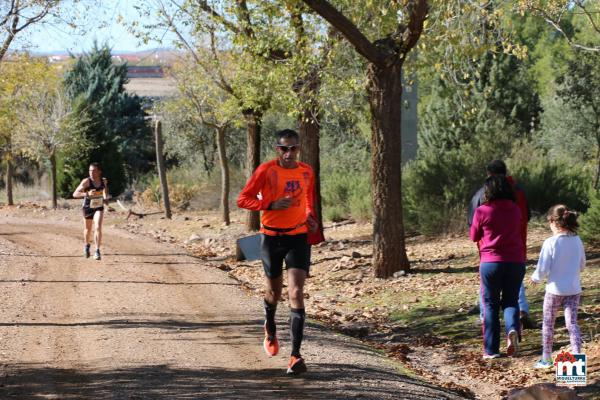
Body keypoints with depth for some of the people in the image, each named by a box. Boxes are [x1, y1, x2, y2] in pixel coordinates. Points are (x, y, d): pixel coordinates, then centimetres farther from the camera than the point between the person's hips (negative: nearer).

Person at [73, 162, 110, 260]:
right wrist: (87, 194, -42)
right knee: (88, 229, 17)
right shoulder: (86, 181, -21)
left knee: (98, 228, -19)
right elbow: (75, 194, -28)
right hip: (88, 208, -1)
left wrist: (106, 196, -2)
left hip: (99, 208, 1)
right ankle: (86, 245, 47)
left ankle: (97, 251, -16)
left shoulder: (104, 181, -8)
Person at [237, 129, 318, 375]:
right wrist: (271, 205, -20)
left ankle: (295, 355, -17)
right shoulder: (266, 170, -7)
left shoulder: (306, 172, 3)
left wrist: (310, 216, 5)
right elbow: (243, 200, -7)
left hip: (298, 237, 1)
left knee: (297, 293, -13)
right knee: (274, 292, 14)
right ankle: (270, 329, 49)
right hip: (272, 237, -1)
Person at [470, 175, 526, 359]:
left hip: (490, 262, -2)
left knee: (490, 304, 8)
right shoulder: (515, 210, 5)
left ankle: (491, 349, 6)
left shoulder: (482, 211, -6)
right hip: (515, 261, 2)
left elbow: (474, 237, 6)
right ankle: (512, 329, -16)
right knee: (511, 300, 15)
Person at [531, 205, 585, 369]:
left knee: (548, 324, 12)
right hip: (574, 289, 4)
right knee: (572, 323, 6)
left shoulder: (550, 243, -17)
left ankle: (546, 359, 21)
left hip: (555, 289, -3)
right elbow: (582, 265, 11)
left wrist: (535, 278, 5)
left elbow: (542, 269, -15)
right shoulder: (577, 241, -2)